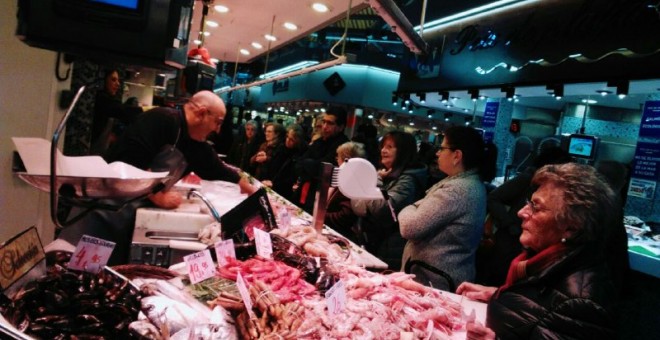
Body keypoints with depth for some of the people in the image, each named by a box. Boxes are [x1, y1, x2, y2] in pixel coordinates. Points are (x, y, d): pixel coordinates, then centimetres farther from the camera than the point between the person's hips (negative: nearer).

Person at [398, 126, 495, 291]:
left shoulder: (456, 189, -24)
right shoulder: (473, 183, 10)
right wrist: (414, 210, -3)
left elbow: (409, 228, -23)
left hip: (434, 282, -10)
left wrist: (408, 211, -4)